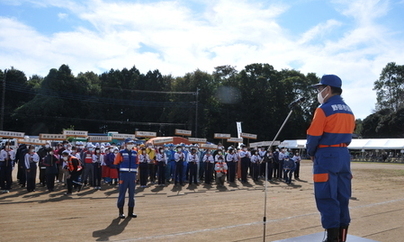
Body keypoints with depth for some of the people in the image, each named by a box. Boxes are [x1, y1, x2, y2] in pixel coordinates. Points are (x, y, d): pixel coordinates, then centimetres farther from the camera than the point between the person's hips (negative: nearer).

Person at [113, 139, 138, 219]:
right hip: (124, 175, -5)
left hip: (132, 175, 5)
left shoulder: (135, 153, 11)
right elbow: (116, 163, 1)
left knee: (132, 193, 8)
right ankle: (121, 212, 7)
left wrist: (134, 169, 7)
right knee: (122, 193, -1)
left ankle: (130, 211, 17)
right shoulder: (121, 152, -2)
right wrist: (122, 168, 1)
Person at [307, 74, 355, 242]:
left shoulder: (324, 109, -11)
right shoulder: (348, 111, 14)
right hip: (344, 155, 8)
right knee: (343, 197, 11)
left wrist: (311, 153, 4)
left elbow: (313, 136, -12)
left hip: (326, 156, -8)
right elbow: (348, 135, 18)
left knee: (327, 198, -3)